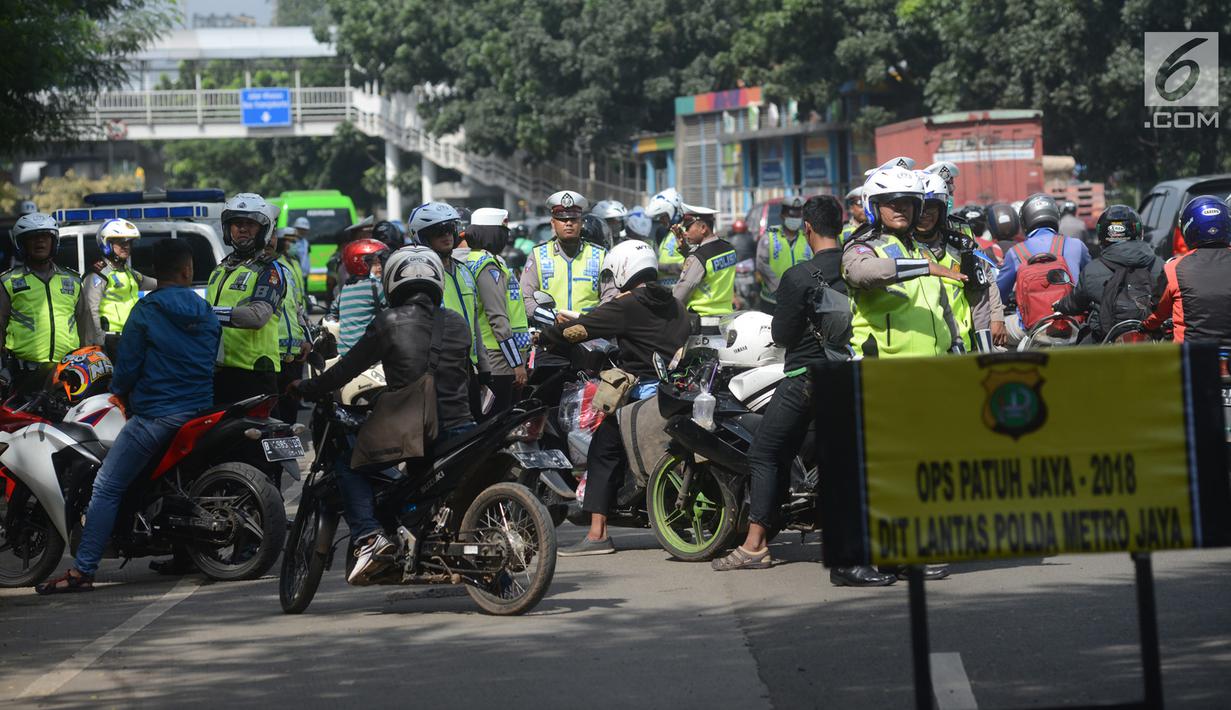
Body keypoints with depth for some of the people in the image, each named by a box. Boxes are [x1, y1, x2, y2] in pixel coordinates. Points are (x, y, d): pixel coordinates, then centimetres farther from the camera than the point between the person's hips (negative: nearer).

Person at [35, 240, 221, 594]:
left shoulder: (145, 312, -7)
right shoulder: (206, 313, 9)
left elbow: (127, 367, -5)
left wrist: (117, 391, 15)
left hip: (155, 415, -6)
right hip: (200, 412, 6)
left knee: (106, 489, -7)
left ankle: (82, 570, -15)